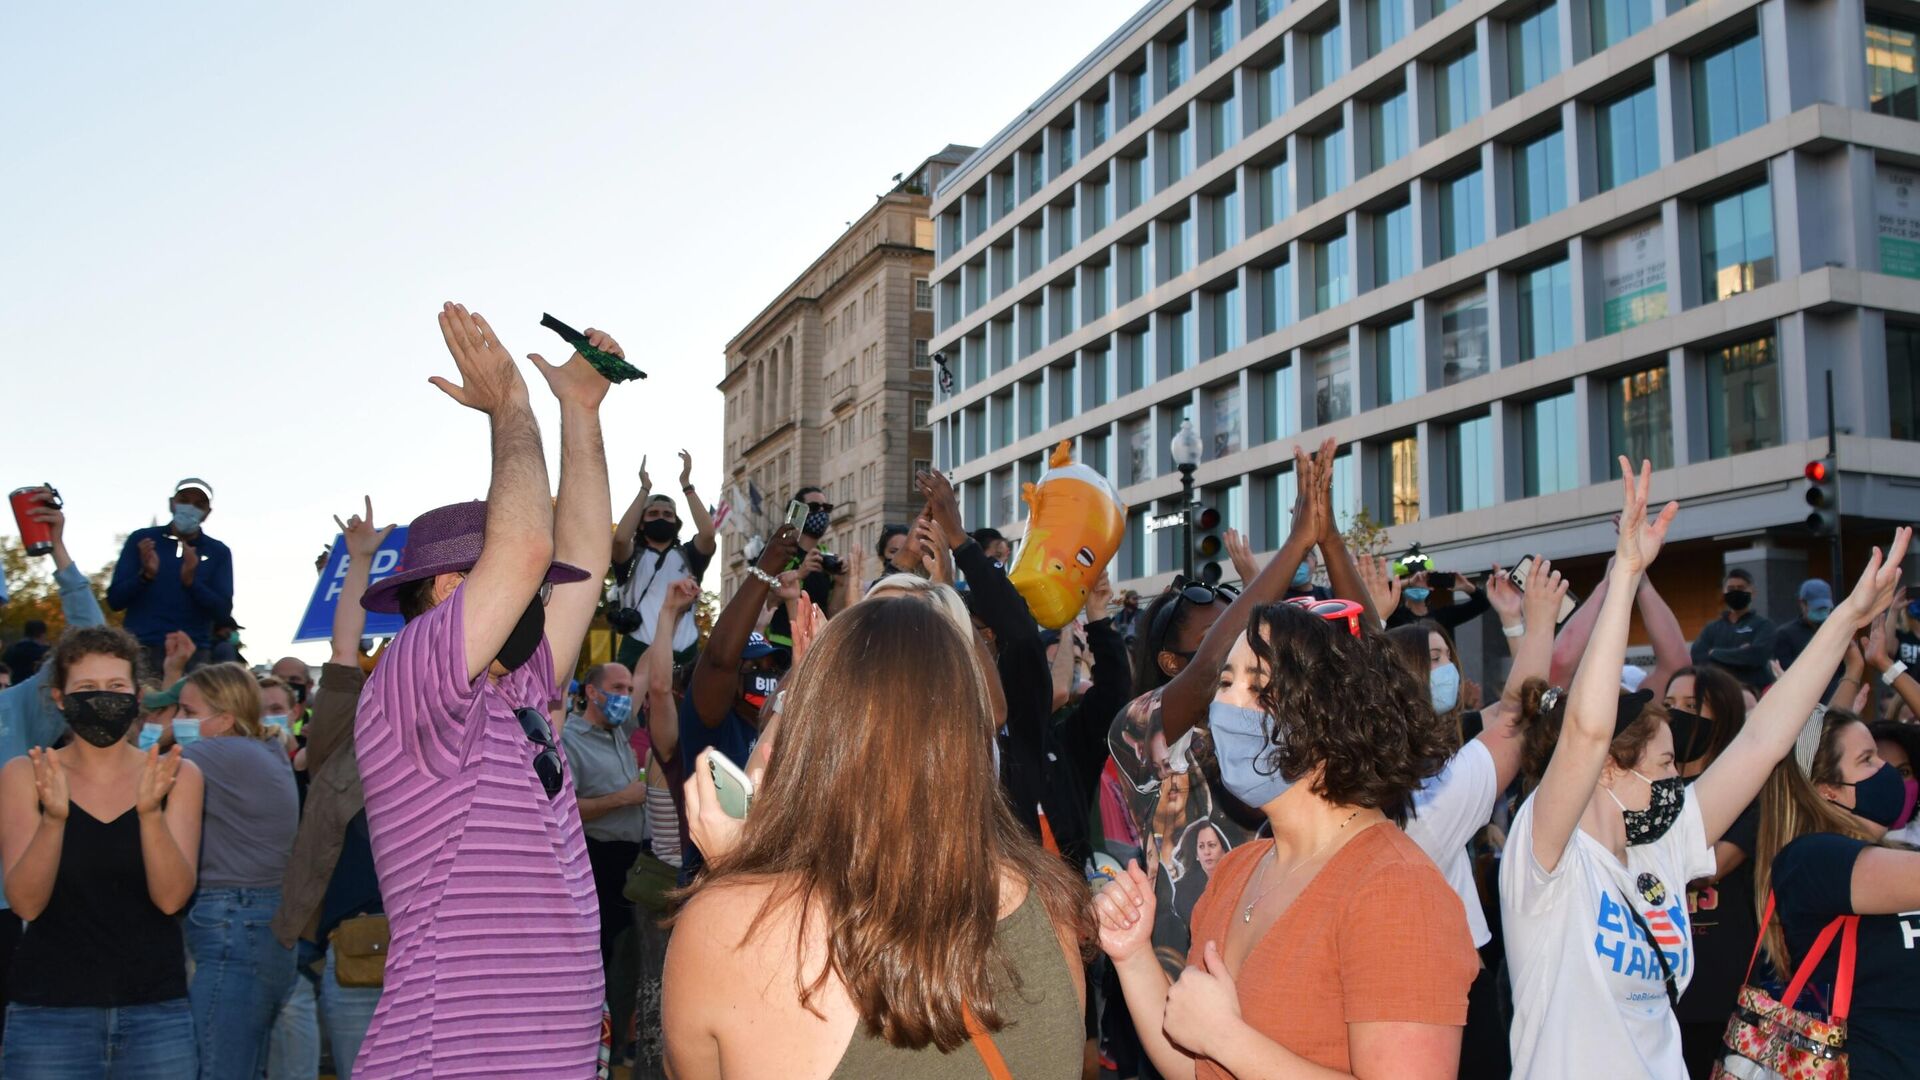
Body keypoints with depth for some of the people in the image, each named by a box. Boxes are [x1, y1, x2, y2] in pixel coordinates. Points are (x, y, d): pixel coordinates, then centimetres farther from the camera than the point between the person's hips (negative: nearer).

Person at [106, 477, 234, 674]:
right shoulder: (141, 540, 9)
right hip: (141, 650, 0)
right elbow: (114, 600, 5)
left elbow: (223, 611, 0)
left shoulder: (218, 552, 9)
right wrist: (146, 575, -14)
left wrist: (190, 580, -16)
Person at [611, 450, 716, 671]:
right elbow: (620, 538, -11)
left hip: (682, 654, 2)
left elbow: (707, 533, -5)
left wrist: (686, 484, -1)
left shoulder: (687, 556, 15)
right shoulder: (632, 558, 12)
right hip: (639, 652, -1)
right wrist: (645, 489, -4)